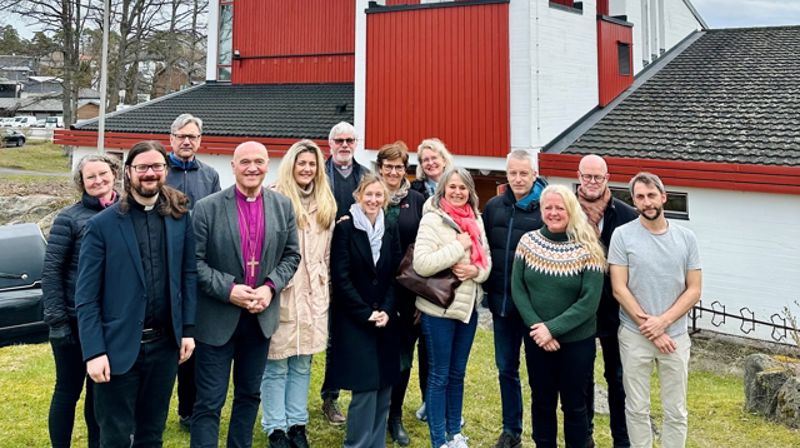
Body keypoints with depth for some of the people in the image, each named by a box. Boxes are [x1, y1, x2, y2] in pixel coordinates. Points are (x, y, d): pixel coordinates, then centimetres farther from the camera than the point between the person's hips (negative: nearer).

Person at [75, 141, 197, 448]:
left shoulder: (180, 216, 3)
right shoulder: (101, 225, -7)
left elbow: (189, 275, 7)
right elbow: (86, 296, -7)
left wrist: (187, 329, 3)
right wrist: (94, 351, -12)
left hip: (165, 343, 3)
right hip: (118, 346, -3)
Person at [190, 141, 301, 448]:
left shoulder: (283, 206, 3)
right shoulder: (207, 207, -8)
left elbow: (291, 255, 6)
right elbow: (194, 260, -8)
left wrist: (271, 287, -9)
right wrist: (227, 290, -18)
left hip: (261, 316, 4)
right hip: (217, 317, -4)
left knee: (249, 394, 17)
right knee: (209, 401, 1)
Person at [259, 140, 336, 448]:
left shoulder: (326, 205, 11)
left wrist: (323, 286, 15)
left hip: (313, 295, 5)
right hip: (281, 293, -5)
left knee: (302, 364, 13)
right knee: (276, 366, 3)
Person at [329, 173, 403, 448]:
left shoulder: (390, 230, 9)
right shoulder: (345, 228, -6)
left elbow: (396, 275, 7)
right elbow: (340, 277, -10)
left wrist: (386, 311, -6)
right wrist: (365, 313, -13)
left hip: (385, 319, 5)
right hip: (354, 321, -5)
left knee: (383, 387, 5)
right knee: (365, 387, -8)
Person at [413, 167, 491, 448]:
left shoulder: (476, 220, 8)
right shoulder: (432, 219, -12)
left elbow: (487, 259, 10)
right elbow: (421, 264, -23)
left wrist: (476, 271, -12)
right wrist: (458, 246, -20)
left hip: (468, 306, 6)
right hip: (439, 308, -6)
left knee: (457, 373, 17)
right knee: (439, 376, 5)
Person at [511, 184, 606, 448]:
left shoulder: (588, 248, -10)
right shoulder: (528, 242, -2)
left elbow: (589, 301, -14)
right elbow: (517, 289, -2)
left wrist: (552, 328, -19)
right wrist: (537, 328, -13)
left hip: (577, 341, -2)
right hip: (536, 340, 2)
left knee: (574, 405, 11)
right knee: (541, 402, 15)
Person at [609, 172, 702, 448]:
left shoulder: (686, 237, 1)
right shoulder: (623, 235, -5)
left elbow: (694, 290, 1)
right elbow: (619, 290, -8)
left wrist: (662, 322, -12)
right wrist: (649, 329, -10)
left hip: (675, 335, 2)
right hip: (634, 336, -2)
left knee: (676, 412, 10)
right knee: (637, 409, 9)